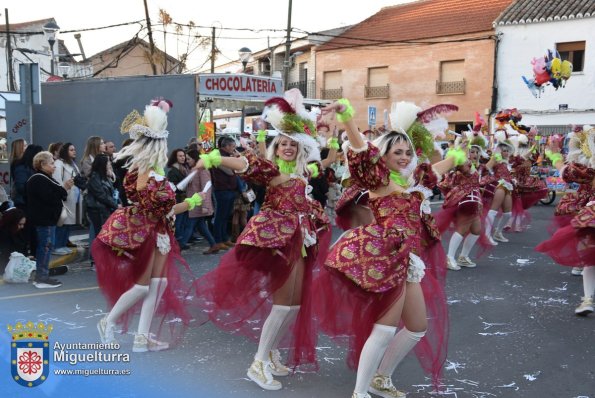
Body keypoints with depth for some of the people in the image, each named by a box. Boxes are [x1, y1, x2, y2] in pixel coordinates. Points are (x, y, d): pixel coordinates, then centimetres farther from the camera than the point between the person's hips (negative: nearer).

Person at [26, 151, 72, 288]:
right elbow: (49, 198, -24)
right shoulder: (39, 180, -15)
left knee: (43, 246, 13)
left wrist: (64, 188, 5)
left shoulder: (44, 179, 19)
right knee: (46, 246, -8)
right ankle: (42, 278, -5)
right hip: (43, 219, -11)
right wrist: (63, 188, -16)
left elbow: (55, 195, 20)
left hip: (46, 218, 11)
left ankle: (40, 276, 19)